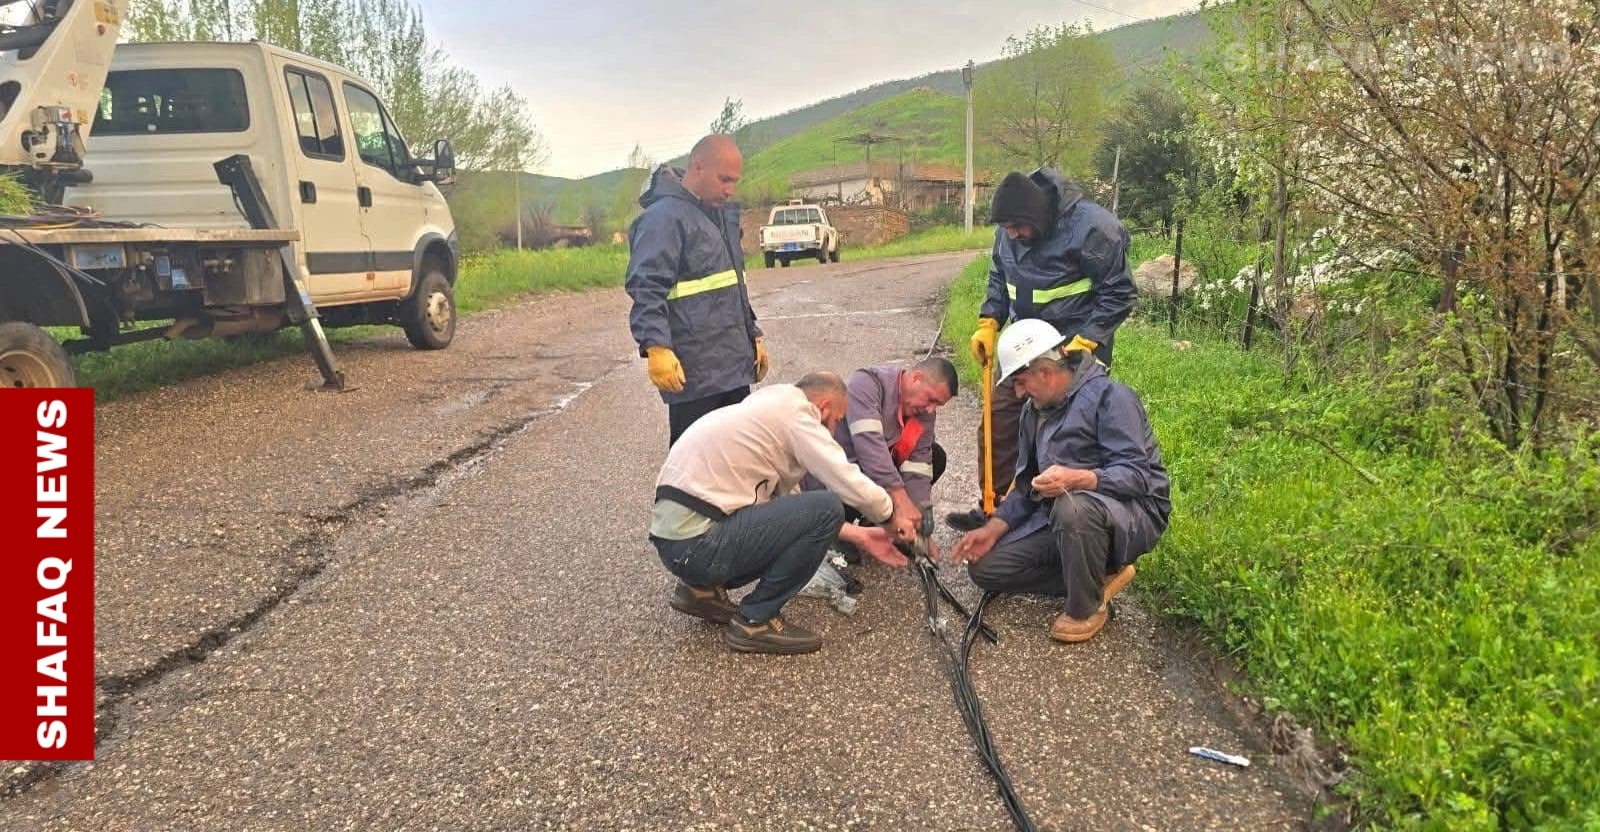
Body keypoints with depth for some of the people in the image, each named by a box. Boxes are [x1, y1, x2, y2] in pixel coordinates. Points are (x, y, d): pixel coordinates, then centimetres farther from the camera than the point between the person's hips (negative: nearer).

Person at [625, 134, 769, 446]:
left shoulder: (722, 214, 17)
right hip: (694, 374, -9)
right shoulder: (664, 217, -12)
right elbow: (646, 290, -21)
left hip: (734, 367, 9)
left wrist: (754, 336, 25)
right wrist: (656, 347, -32)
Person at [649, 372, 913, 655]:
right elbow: (851, 486, -13)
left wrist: (858, 536, 23)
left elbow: (787, 500, 22)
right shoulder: (794, 413, -8)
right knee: (826, 508, -12)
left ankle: (702, 587, 16)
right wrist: (892, 513, 9)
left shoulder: (769, 409, 20)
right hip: (696, 543, -10)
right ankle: (755, 621, -2)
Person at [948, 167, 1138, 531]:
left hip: (1074, 348, -6)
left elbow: (1120, 294, -15)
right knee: (998, 420, 6)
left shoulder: (1091, 228, -21)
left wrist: (1084, 342, -23)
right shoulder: (1007, 231, -1)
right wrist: (988, 323, 0)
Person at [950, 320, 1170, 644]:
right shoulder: (1034, 411, 10)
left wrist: (1077, 479, -42)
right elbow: (1027, 486, 13)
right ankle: (1098, 574, 2)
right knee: (985, 566, -4)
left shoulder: (1109, 395, -16)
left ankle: (1088, 606, -15)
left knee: (1072, 507, -42)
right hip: (1061, 514, 8)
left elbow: (1136, 474, -24)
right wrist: (992, 529, -2)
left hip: (1134, 513, -8)